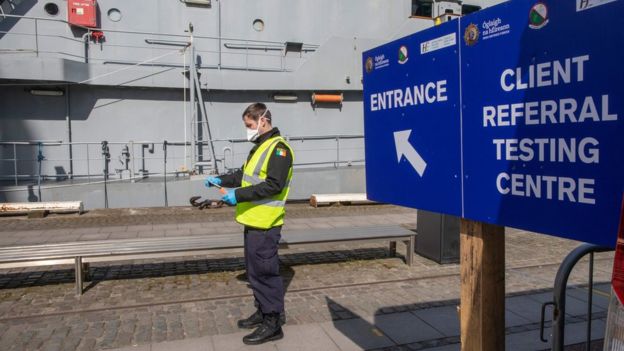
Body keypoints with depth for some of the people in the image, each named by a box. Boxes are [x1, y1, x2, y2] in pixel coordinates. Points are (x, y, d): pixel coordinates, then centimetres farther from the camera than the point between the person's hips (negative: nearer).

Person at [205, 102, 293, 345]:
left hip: (265, 224, -10)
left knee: (265, 272, -4)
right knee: (255, 270, 17)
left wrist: (239, 195, -23)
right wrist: (221, 180, 14)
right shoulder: (260, 147, 18)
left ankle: (272, 324, 6)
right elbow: (244, 175, 27)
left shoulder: (278, 148, -14)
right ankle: (263, 313, 30)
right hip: (253, 221, 10)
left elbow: (273, 185, -23)